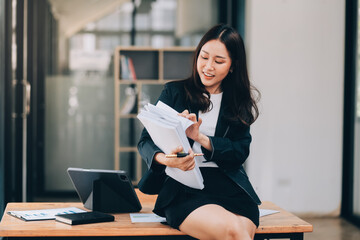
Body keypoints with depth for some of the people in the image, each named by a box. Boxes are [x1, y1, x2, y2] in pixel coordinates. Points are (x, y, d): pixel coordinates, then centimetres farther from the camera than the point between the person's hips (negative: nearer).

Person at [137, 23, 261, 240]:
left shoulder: (240, 102, 18)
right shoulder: (174, 92, 14)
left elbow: (240, 151, 6)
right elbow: (146, 141, 5)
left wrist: (200, 138, -11)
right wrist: (165, 159, -18)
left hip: (229, 186, 2)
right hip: (183, 188, -2)